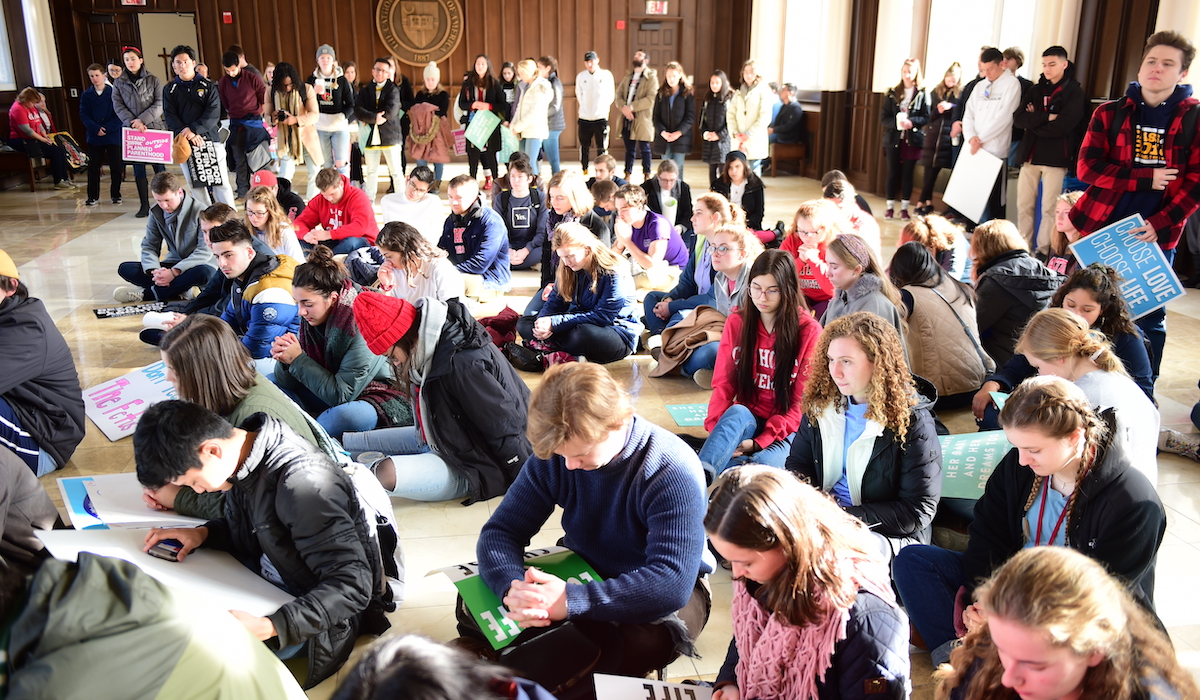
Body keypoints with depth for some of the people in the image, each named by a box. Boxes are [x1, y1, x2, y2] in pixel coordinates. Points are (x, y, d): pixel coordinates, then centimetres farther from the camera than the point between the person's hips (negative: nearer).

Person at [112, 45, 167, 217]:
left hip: (154, 127, -2)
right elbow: (118, 106, 3)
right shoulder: (118, 83, 10)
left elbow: (159, 104, -4)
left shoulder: (153, 80, 4)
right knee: (138, 169, 3)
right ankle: (144, 205, 7)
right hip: (131, 131, 2)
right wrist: (132, 122, -13)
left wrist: (142, 119, -14)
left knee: (159, 166, -1)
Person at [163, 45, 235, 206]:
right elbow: (170, 116, 1)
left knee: (221, 181, -3)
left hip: (211, 139, -2)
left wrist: (195, 130, -18)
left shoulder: (208, 85, 5)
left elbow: (213, 113, -6)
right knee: (195, 184, 4)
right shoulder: (169, 90, 10)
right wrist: (185, 132, -17)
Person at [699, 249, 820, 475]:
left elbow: (802, 401, -6)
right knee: (737, 412, -36)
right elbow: (723, 383, 2)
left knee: (765, 464, -36)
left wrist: (759, 441, -17)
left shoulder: (809, 331, -4)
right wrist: (715, 429, -17)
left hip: (785, 429, -1)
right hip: (743, 418, 1)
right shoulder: (737, 321, 5)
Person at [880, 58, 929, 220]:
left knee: (908, 174, 4)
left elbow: (926, 117, -2)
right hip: (893, 138, 1)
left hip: (912, 140, -1)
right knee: (892, 173, 4)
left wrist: (912, 122, -20)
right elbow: (884, 117, 3)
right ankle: (890, 207, 11)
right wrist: (896, 122, -16)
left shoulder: (922, 94, 1)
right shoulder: (893, 93, 6)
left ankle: (904, 207, 12)